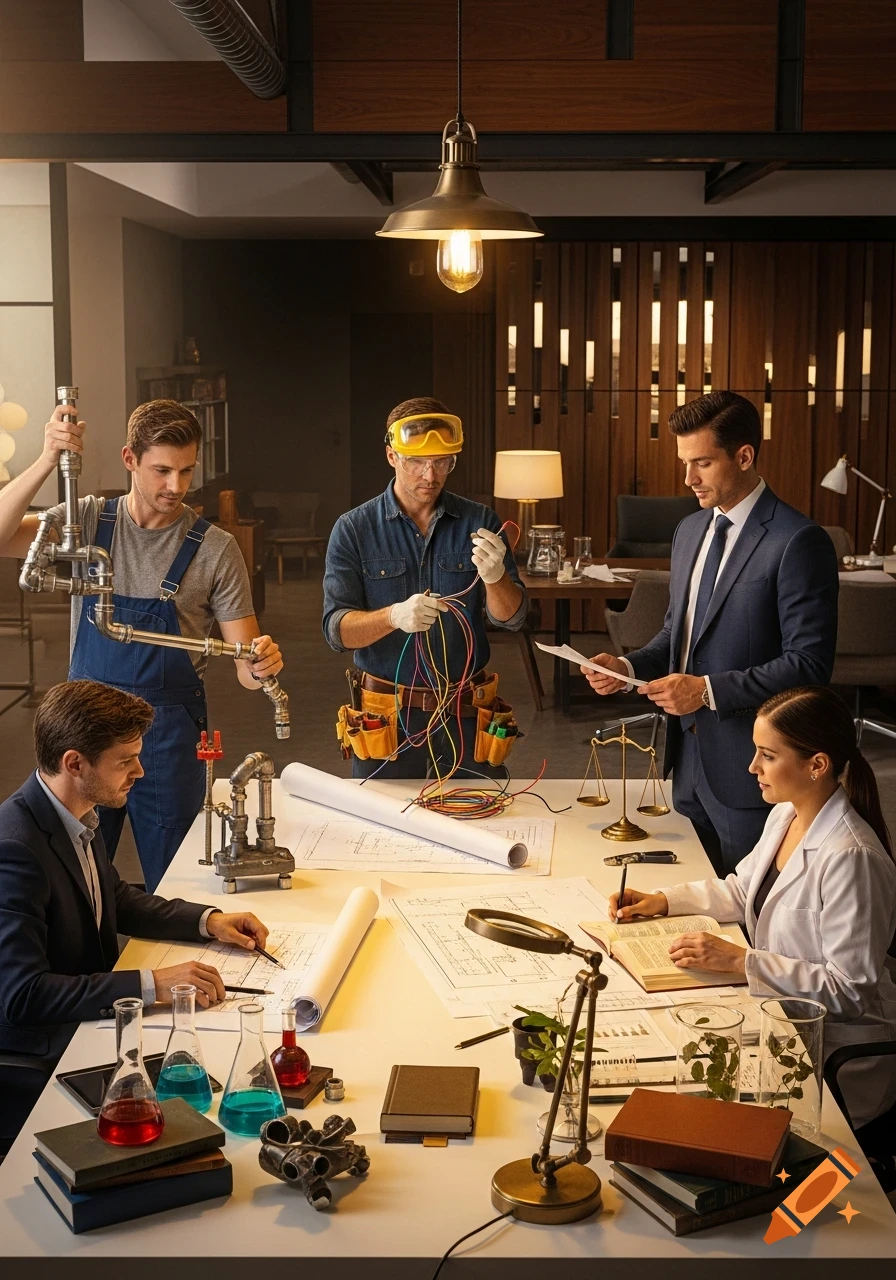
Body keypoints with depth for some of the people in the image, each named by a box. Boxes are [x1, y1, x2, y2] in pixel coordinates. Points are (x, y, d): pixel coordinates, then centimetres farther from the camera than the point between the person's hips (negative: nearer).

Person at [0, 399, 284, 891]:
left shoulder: (214, 548, -5)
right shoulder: (86, 520, 0)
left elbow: (244, 664, -6)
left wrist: (261, 663, -29)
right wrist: (47, 461, -26)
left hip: (168, 735, -1)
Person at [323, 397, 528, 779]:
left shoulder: (478, 522, 2)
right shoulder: (353, 529, -3)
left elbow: (511, 618, -4)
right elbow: (337, 630, -11)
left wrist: (495, 577, -26)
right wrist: (394, 616, -30)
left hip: (467, 719, 2)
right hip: (387, 721, -1)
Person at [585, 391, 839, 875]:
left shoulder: (798, 542, -15)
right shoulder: (690, 531, 11)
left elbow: (809, 665, -18)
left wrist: (709, 690, -22)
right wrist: (628, 667, 1)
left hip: (748, 769, -7)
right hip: (688, 755, 7)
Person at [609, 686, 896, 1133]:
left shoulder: (850, 859, -25)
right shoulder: (785, 816, 3)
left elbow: (851, 989, -24)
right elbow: (741, 891, 20)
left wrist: (741, 961, -25)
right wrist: (662, 901, 6)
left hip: (839, 1055, -8)